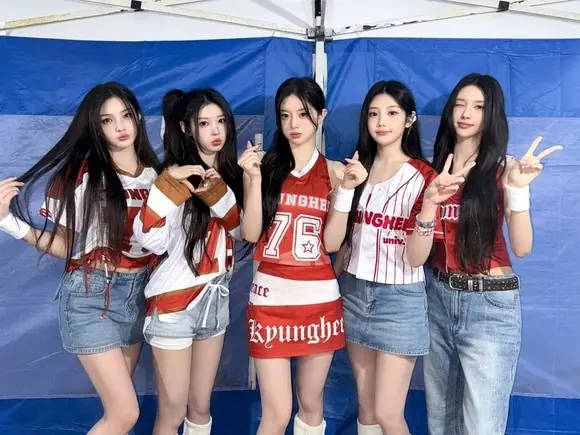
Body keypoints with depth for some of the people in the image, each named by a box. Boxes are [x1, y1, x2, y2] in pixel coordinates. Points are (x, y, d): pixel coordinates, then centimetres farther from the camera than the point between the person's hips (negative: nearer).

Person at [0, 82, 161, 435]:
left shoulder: (155, 173, 4)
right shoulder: (81, 174, -10)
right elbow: (65, 247, -6)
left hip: (138, 292, 5)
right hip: (92, 294, -5)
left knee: (118, 407, 17)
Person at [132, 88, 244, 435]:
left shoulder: (230, 174, 4)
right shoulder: (178, 176, -11)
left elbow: (241, 230, -2)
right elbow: (152, 240, -22)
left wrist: (217, 192, -15)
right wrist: (170, 183, -28)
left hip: (217, 297, 5)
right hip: (176, 301, -5)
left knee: (200, 407, 17)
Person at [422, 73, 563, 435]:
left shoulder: (502, 171, -6)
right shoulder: (434, 168, 5)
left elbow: (522, 248, -16)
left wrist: (518, 188, -26)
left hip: (490, 305, -4)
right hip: (439, 298, 4)